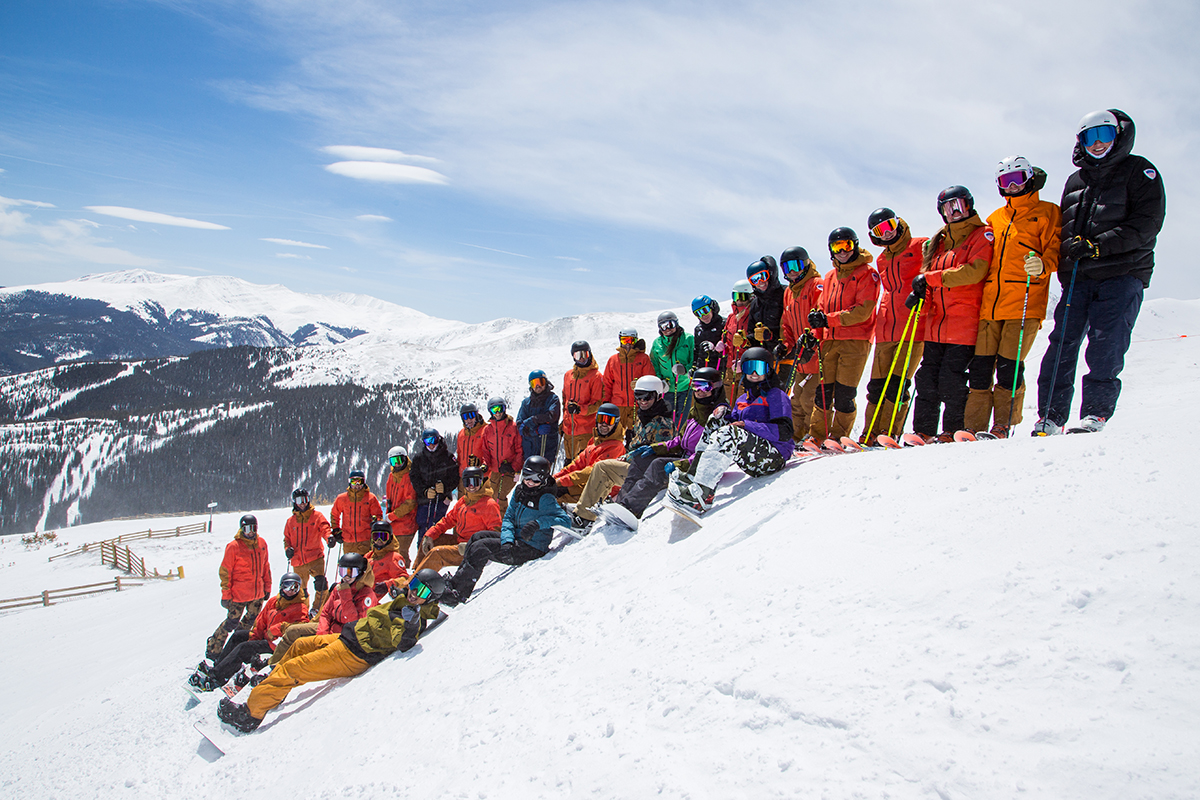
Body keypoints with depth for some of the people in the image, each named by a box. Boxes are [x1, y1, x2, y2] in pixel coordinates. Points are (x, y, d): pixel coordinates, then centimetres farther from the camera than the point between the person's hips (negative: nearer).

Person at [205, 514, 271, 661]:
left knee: (250, 621, 15)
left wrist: (267, 586, 15)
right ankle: (213, 649, 13)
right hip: (239, 594, -5)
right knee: (232, 622, -2)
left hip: (258, 594, 5)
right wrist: (226, 594, -10)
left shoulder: (261, 544, 5)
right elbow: (225, 571, -8)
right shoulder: (233, 547, -11)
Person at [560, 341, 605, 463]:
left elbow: (598, 403, -9)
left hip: (587, 427, -5)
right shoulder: (568, 375, 13)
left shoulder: (596, 376, -5)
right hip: (569, 426, 5)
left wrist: (580, 409, -21)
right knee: (569, 460, 13)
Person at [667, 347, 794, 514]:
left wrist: (748, 425, -20)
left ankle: (701, 494, -41)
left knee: (729, 433, -30)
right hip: (750, 460, 7)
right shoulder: (742, 400, 22)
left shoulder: (777, 396, -1)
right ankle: (693, 474, -11)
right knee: (719, 420, 0)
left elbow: (784, 432, -14)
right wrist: (719, 418, -3)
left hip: (774, 458, -7)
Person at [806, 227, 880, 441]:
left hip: (856, 340, -5)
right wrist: (814, 334, 7)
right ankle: (817, 435, 9)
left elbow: (863, 311, -11)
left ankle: (839, 438, 3)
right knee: (823, 391, 2)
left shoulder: (867, 273, 0)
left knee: (844, 394, -7)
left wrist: (829, 319, -16)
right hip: (830, 341, 5)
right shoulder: (830, 276, 19)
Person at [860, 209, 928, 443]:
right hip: (886, 328, 6)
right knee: (877, 384, 2)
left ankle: (890, 433, -4)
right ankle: (870, 435, 6)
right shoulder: (882, 261, 22)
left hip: (913, 326, -6)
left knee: (897, 384, -10)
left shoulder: (920, 246, 4)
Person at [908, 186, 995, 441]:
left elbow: (974, 271, -14)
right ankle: (923, 431, 5)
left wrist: (931, 278, -16)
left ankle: (954, 430, 2)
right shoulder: (939, 242, 21)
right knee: (927, 379, 0)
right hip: (937, 323, 6)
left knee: (951, 379, -10)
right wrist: (919, 296, -1)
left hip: (965, 322, -6)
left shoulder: (982, 235, 2)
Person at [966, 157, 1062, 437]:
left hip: (1024, 303, -4)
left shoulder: (1047, 213, 11)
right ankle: (973, 427, 4)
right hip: (989, 304, 4)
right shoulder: (994, 218, 24)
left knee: (1008, 366, -9)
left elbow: (1055, 252, 1)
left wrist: (1042, 265, -21)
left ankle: (1003, 425, 1)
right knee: (980, 366, -1)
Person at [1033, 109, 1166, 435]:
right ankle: (1050, 419, -4)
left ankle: (1095, 415, -9)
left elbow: (1147, 224, -6)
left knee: (1106, 349, -13)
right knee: (1061, 345, -5)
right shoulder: (1075, 181, 23)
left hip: (1122, 275, -4)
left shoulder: (1138, 171, 7)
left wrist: (1098, 245, -17)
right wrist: (1064, 267, 7)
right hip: (1079, 279, 4)